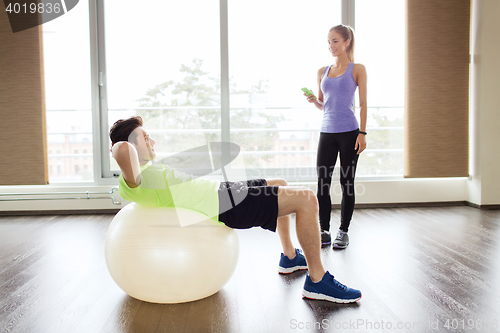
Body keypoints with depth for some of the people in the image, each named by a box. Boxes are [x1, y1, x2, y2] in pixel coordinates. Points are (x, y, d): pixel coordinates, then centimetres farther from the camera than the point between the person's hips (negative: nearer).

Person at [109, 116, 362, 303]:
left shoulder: (147, 171, 13)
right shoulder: (132, 180, -16)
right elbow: (124, 150, -39)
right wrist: (119, 147, -17)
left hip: (221, 189, 11)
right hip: (222, 204, -11)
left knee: (281, 185, 26)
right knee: (306, 199, -13)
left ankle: (290, 257, 34)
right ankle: (317, 280, -2)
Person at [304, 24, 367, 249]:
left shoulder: (357, 69, 3)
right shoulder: (322, 72, 14)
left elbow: (363, 104, 0)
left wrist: (362, 133, -8)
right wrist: (313, 100, -3)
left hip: (349, 133, -4)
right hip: (327, 132, 4)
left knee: (346, 182, 4)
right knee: (322, 182, 1)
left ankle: (343, 231, 16)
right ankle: (324, 231, 12)